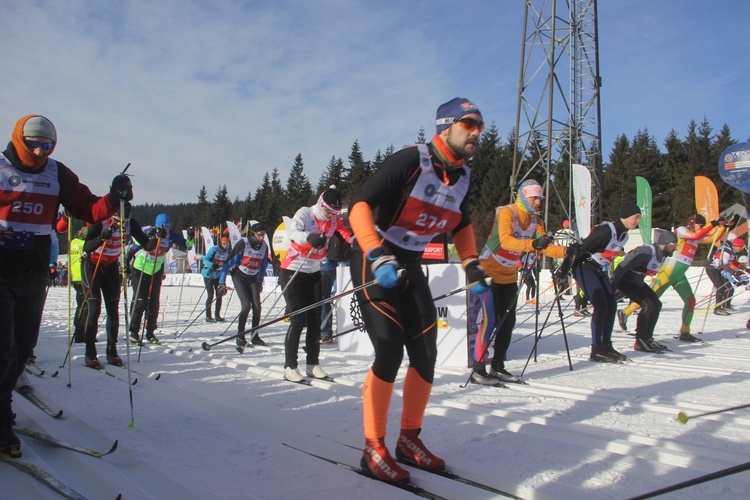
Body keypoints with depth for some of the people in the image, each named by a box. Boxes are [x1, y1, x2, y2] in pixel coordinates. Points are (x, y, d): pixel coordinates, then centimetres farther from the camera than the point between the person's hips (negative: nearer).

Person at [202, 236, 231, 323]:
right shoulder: (214, 249, -18)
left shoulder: (229, 251, -5)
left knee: (219, 295, 4)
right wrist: (212, 265, -39)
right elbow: (205, 260, -21)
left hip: (219, 275, 5)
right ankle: (208, 317, 0)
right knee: (210, 295, -7)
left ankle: (217, 315, 14)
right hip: (208, 274, -5)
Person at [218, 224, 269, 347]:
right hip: (239, 277, -4)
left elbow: (263, 265, 11)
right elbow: (229, 262, -15)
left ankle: (255, 336, 8)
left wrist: (260, 282, 15)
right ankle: (240, 337, -4)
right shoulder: (243, 244, -19)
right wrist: (222, 283, -15)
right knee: (246, 305, -16)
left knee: (257, 307, -6)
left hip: (253, 279, 4)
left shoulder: (264, 246, -5)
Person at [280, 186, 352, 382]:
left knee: (315, 319, 5)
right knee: (298, 319, -9)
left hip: (314, 273, 6)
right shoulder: (305, 213, -13)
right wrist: (309, 237, -51)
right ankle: (289, 366, -1)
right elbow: (292, 230, -31)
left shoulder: (334, 220, 3)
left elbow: (346, 235, -5)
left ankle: (313, 364, 15)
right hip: (292, 272, -6)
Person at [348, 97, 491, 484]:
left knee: (425, 353, 4)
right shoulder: (410, 160, -19)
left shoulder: (462, 177, 4)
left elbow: (461, 226, 21)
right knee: (390, 350, -16)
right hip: (374, 260, -7)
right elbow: (360, 204, -25)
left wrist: (471, 264, 7)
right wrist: (377, 256, -37)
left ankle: (409, 439, 21)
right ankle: (374, 449, 0)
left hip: (410, 266, 7)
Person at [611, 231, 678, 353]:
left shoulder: (662, 254, 4)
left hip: (637, 281, 10)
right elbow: (624, 265, -31)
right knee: (649, 305, -17)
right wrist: (612, 285, -30)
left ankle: (647, 338, 15)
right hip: (625, 280, -10)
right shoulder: (647, 251, -26)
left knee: (656, 304, 5)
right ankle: (640, 341, -9)